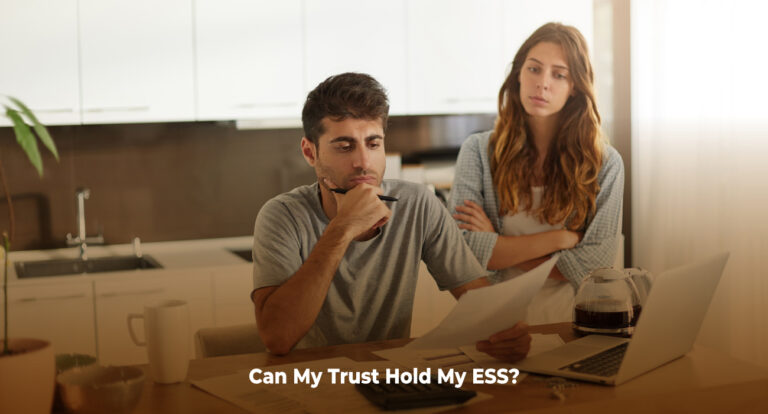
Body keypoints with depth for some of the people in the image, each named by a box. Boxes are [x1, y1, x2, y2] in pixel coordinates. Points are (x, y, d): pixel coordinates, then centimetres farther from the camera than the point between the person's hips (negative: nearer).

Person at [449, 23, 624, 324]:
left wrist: (499, 248, -6)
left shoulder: (605, 164, 3)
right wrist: (561, 238, -7)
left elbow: (596, 267, -4)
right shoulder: (478, 151, 3)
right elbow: (462, 251, -6)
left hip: (568, 323, 1)